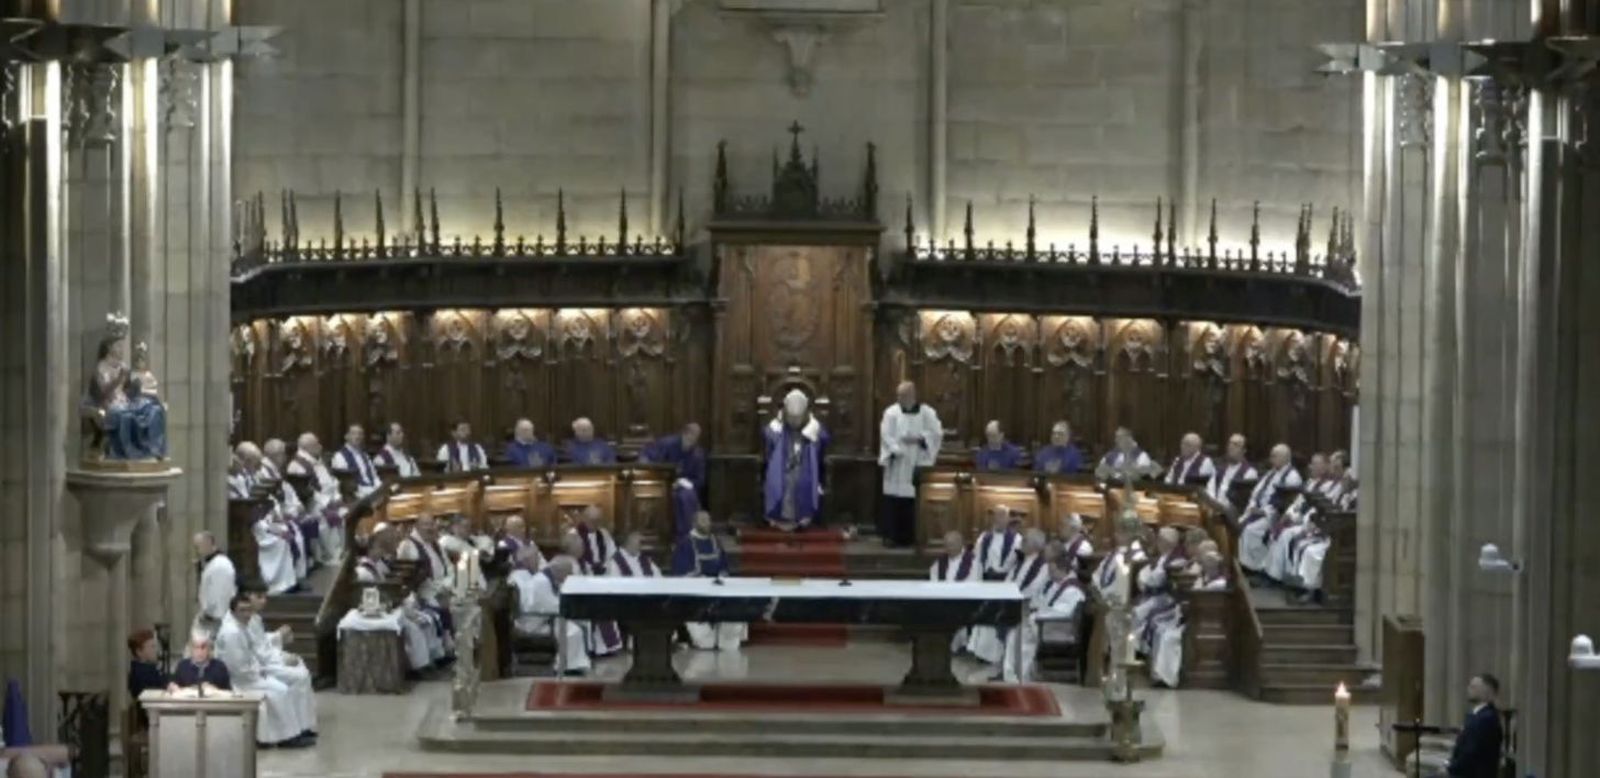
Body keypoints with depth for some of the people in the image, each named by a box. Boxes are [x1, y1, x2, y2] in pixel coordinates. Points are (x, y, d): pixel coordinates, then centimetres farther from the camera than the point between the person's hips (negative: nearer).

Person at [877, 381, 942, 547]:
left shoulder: (927, 413, 5)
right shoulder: (891, 412, 3)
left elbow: (937, 433, -1)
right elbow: (886, 435, -5)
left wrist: (919, 438, -15)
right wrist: (896, 450, -19)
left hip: (918, 464, 1)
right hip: (897, 464, -1)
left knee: (914, 500, 0)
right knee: (893, 500, -4)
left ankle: (910, 536, 7)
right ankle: (891, 535, 0)